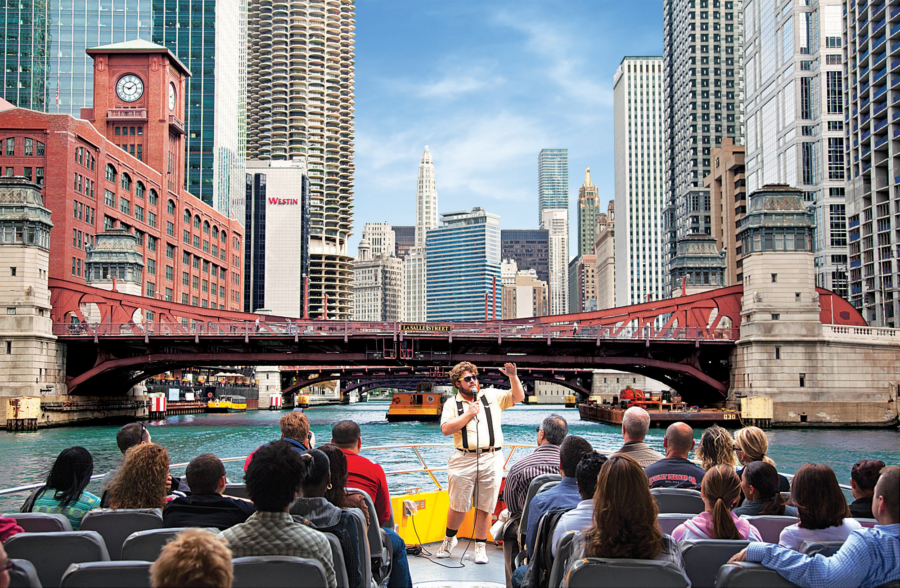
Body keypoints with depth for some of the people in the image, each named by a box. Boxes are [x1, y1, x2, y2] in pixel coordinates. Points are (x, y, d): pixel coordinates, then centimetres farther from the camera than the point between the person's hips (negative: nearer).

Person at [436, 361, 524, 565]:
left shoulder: (491, 396, 12)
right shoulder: (452, 404, 8)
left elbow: (518, 397, 5)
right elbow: (446, 429, -5)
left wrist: (513, 377, -10)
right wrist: (468, 414, -8)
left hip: (491, 459, 1)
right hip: (464, 460, -1)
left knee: (484, 507, 3)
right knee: (458, 506, 4)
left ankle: (480, 547, 15)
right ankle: (449, 538, 29)